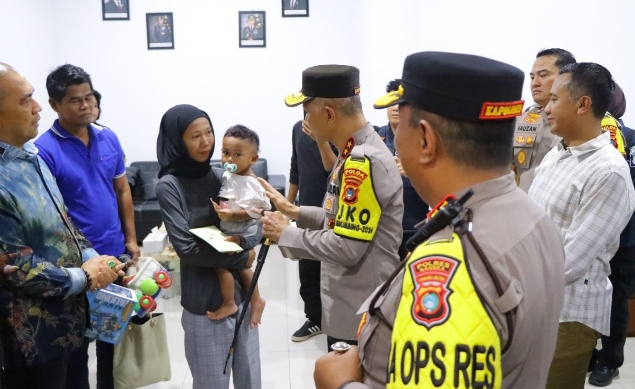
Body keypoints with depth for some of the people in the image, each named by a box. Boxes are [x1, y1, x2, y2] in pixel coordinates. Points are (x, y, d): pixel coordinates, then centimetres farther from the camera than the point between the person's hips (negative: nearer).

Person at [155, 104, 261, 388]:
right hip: (205, 301, -5)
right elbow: (186, 247, -18)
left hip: (242, 293, 5)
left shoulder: (218, 176, 4)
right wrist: (242, 259, -14)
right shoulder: (169, 186, -11)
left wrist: (242, 242, -18)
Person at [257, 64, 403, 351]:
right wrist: (296, 212, 7)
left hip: (361, 315, -10)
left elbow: (346, 248, -26)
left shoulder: (364, 161, -25)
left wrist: (286, 234, -14)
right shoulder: (355, 153, 7)